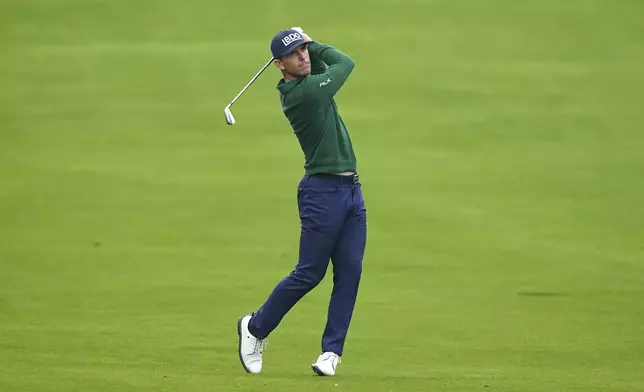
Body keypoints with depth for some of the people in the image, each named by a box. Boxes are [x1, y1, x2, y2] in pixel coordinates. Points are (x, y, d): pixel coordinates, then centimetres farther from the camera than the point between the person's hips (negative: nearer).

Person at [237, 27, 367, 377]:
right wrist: (312, 43, 8)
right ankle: (255, 327, 16)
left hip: (351, 190, 9)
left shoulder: (306, 84, 9)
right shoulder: (304, 92, -17)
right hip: (323, 191, -9)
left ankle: (332, 350, 5)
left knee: (349, 271, 2)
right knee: (309, 273, -2)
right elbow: (345, 63, -3)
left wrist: (306, 45, 11)